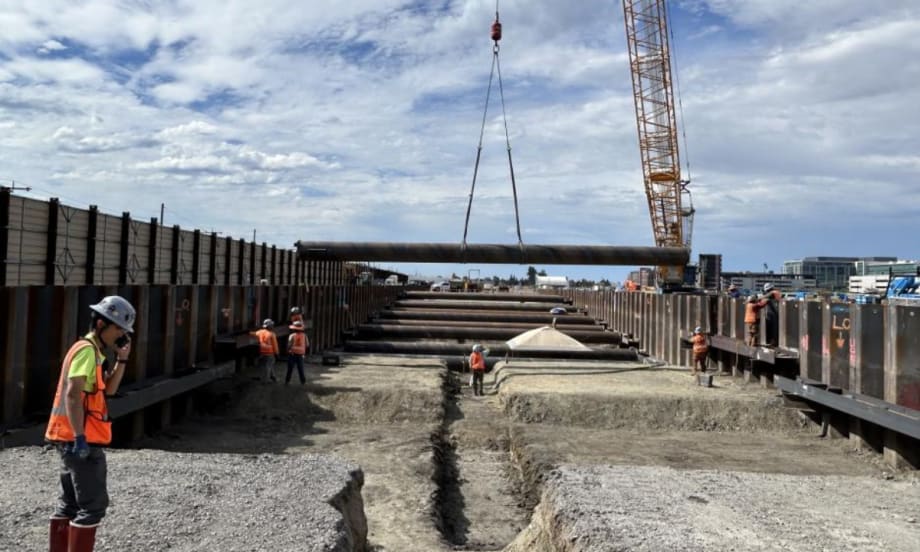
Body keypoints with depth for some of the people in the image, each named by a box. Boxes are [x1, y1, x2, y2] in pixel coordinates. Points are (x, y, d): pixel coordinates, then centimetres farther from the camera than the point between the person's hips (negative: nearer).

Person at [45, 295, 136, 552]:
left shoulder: (94, 351, 16)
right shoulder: (87, 350, -15)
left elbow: (109, 389, 16)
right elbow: (72, 394, -24)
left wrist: (122, 359, 5)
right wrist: (80, 437, -27)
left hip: (73, 440, 10)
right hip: (81, 440, -10)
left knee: (70, 503, 16)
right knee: (93, 504, -6)